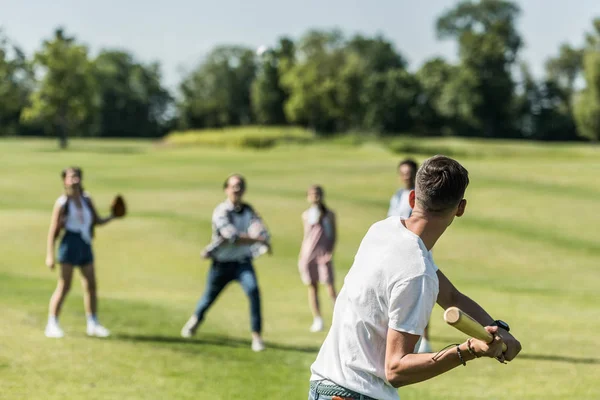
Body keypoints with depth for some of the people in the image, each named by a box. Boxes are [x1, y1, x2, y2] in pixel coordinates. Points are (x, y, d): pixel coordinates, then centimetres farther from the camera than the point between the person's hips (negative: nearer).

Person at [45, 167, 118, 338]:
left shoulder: (87, 200, 10)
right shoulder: (62, 203, -5)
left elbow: (97, 221, 15)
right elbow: (53, 231, -6)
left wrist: (112, 217, -5)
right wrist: (49, 255, -11)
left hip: (86, 246, 6)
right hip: (70, 245, -6)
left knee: (90, 286, 8)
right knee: (64, 286, -9)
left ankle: (93, 324, 18)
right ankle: (52, 325, -2)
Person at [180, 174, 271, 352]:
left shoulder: (248, 211, 2)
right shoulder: (221, 212, -16)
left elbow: (260, 231, -11)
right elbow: (233, 237, -27)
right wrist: (259, 239, -27)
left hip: (243, 262, 2)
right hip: (222, 264, -2)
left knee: (253, 290, -22)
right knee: (209, 297, 14)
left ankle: (256, 336, -16)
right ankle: (196, 319, 49)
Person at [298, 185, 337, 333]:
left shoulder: (329, 214, 3)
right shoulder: (306, 215, 10)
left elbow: (333, 235, 5)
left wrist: (330, 251, -8)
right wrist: (301, 257, 13)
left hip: (324, 254, -3)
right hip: (309, 253, 3)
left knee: (330, 287, -8)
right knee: (312, 287, 3)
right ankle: (317, 320, 7)